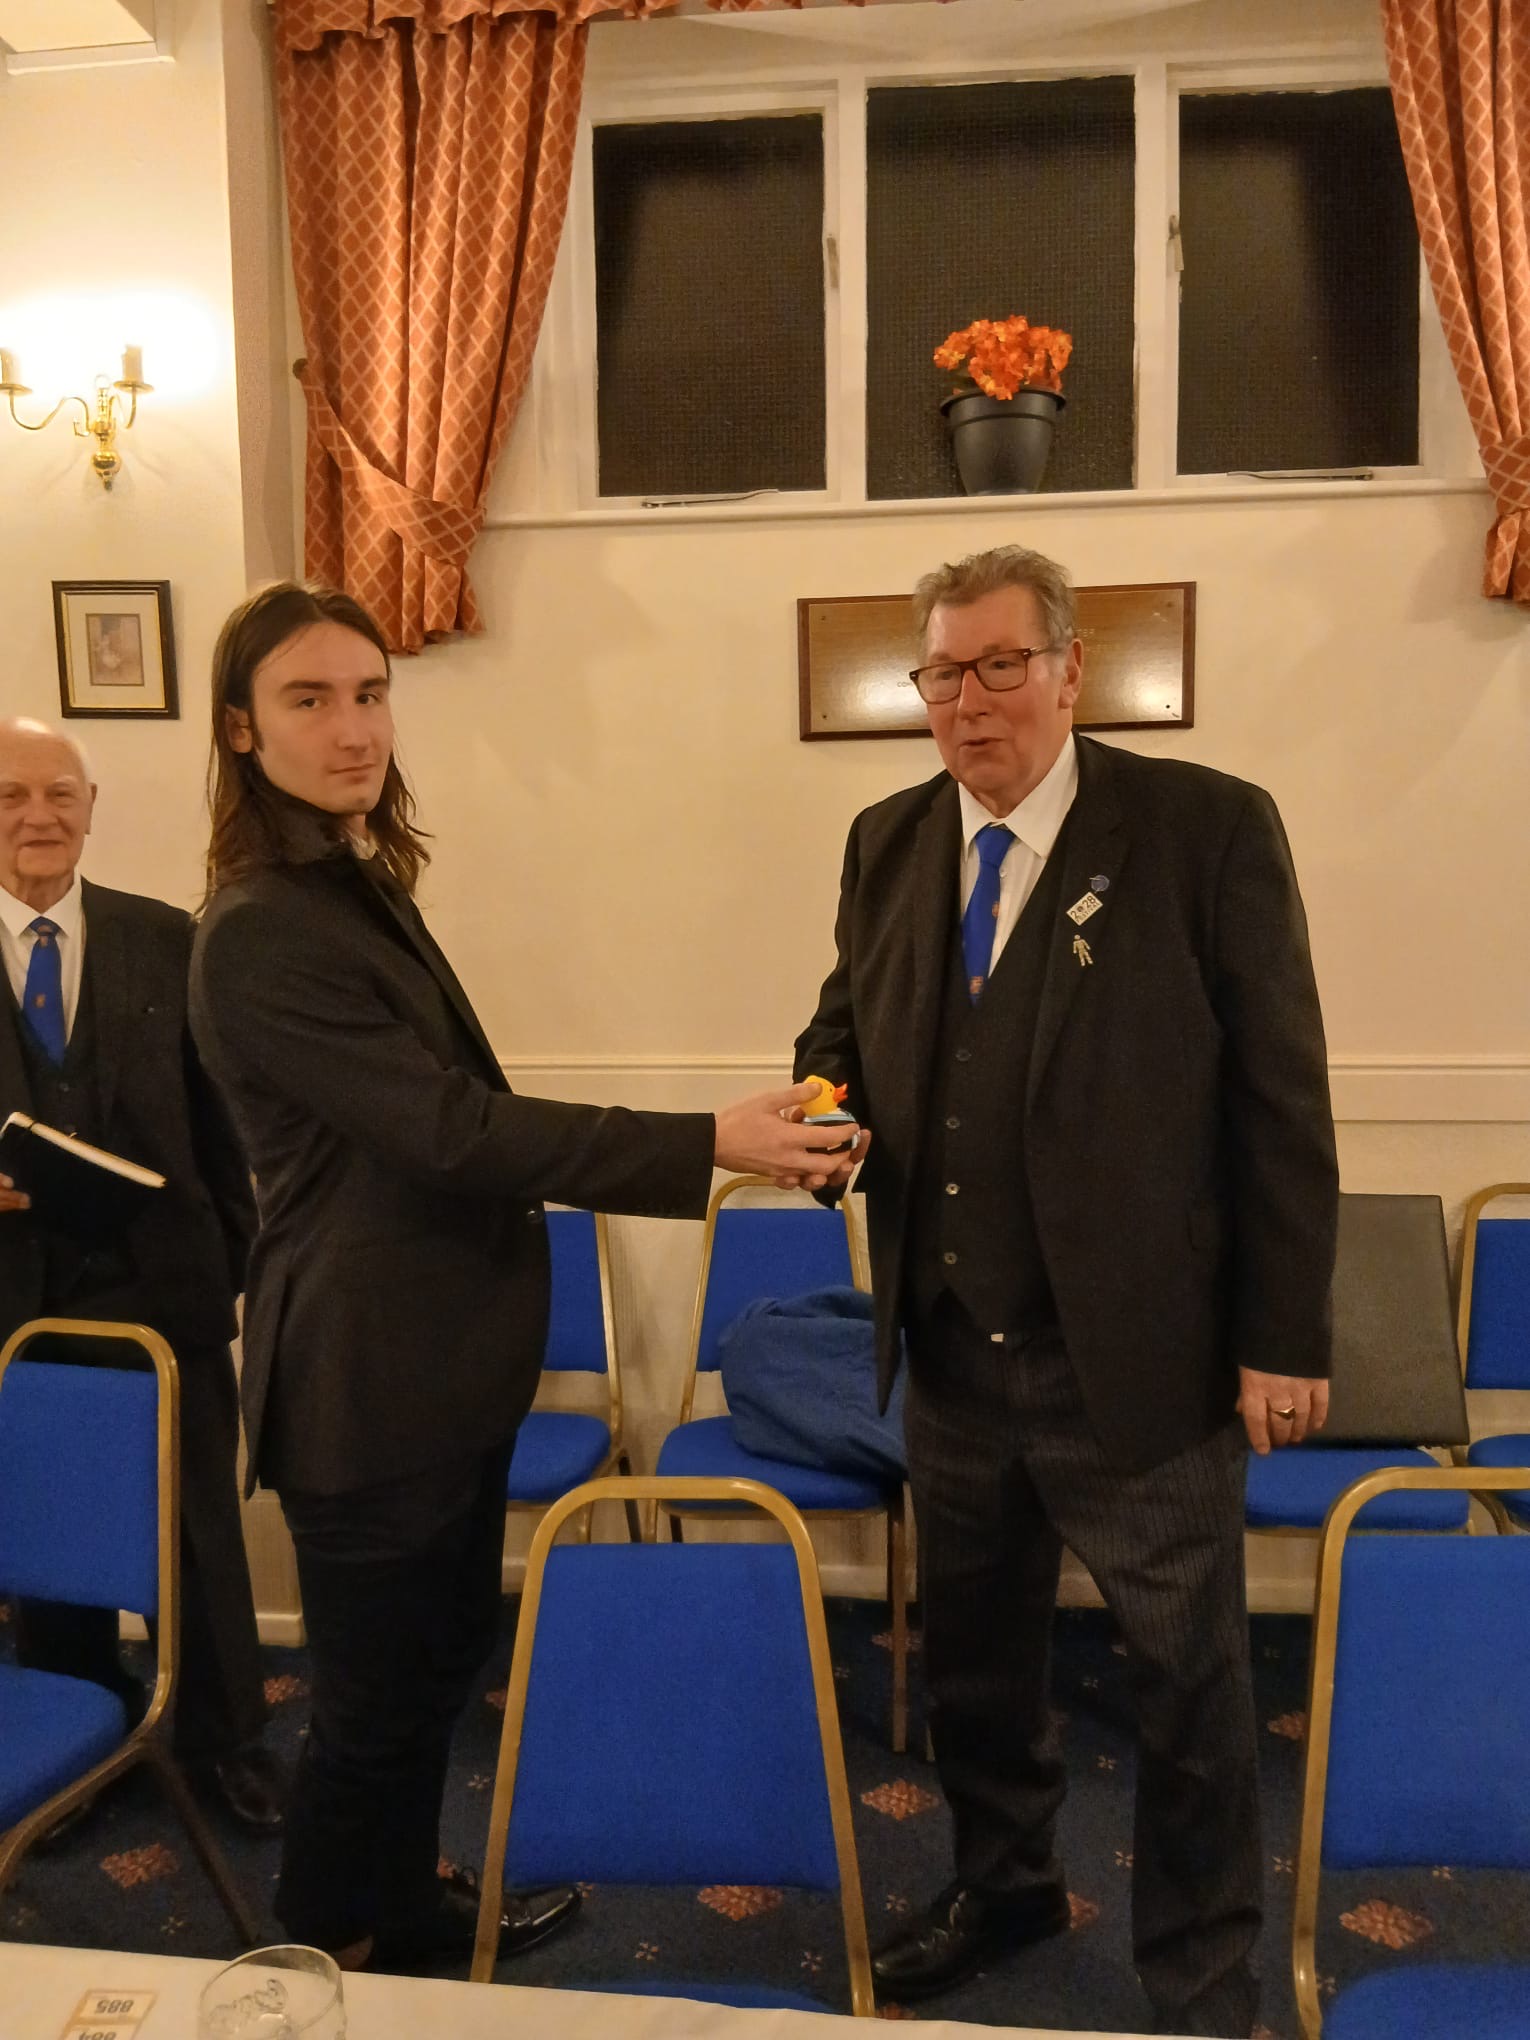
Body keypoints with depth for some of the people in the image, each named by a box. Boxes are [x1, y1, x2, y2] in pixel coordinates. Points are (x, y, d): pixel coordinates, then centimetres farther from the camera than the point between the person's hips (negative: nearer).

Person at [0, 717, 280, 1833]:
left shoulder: (165, 939, 1)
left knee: (202, 1527, 10)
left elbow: (214, 1109, 4)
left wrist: (234, 1247, 3)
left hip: (163, 1281, 0)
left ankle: (226, 1739, 29)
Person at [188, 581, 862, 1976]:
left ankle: (407, 1900, 44)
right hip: (367, 1380, -9)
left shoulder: (363, 885, 9)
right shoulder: (260, 930, -22)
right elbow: (453, 1127, -26)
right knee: (374, 1696, 9)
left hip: (440, 1357, 9)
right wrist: (710, 1142, -25)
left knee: (444, 1652, 23)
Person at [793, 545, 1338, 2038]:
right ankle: (1004, 1882, 49)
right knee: (971, 1652, 23)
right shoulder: (887, 845, 5)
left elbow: (1281, 1102, -9)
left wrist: (1284, 1337, -10)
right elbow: (847, 1027, 15)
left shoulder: (1209, 828, -10)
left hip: (1143, 1358, -4)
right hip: (953, 1354, 5)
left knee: (1190, 1684, 13)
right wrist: (827, 1099, -8)